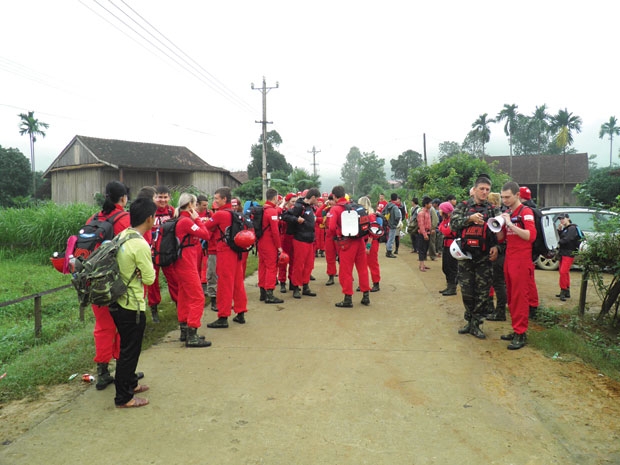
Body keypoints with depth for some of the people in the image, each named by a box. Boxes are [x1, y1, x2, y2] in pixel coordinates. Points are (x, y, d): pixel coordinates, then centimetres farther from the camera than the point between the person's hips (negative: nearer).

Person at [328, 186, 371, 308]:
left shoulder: (335, 208, -8)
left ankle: (348, 299, 8)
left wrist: (336, 236, 0)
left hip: (346, 242, -5)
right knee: (363, 268, 14)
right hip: (360, 240, 5)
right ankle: (366, 296, 23)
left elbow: (332, 227, -18)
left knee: (346, 271, 4)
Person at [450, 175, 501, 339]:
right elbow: (453, 224, -7)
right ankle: (469, 321, 24)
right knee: (466, 290, 7)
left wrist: (496, 246, -13)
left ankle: (476, 324, 13)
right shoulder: (463, 206, 6)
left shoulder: (493, 209, 7)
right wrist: (470, 218, -19)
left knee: (482, 292, 2)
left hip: (484, 257, 0)